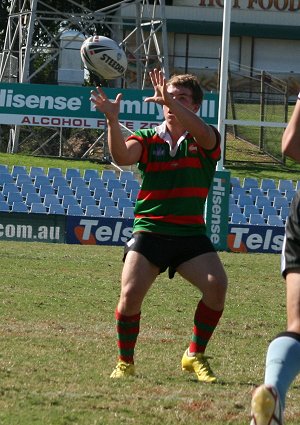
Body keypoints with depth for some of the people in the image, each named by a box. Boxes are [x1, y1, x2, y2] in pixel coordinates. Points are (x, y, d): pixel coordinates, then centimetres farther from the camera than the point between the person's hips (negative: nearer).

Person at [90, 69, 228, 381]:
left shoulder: (203, 141, 3)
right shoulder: (148, 140, 6)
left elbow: (204, 133, -22)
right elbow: (122, 156, -13)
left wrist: (170, 101, -35)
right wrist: (112, 120, -30)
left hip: (191, 233, 0)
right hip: (149, 230, 0)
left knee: (217, 286, -20)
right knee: (131, 293, -18)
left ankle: (195, 355, 0)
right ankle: (125, 362, 5)